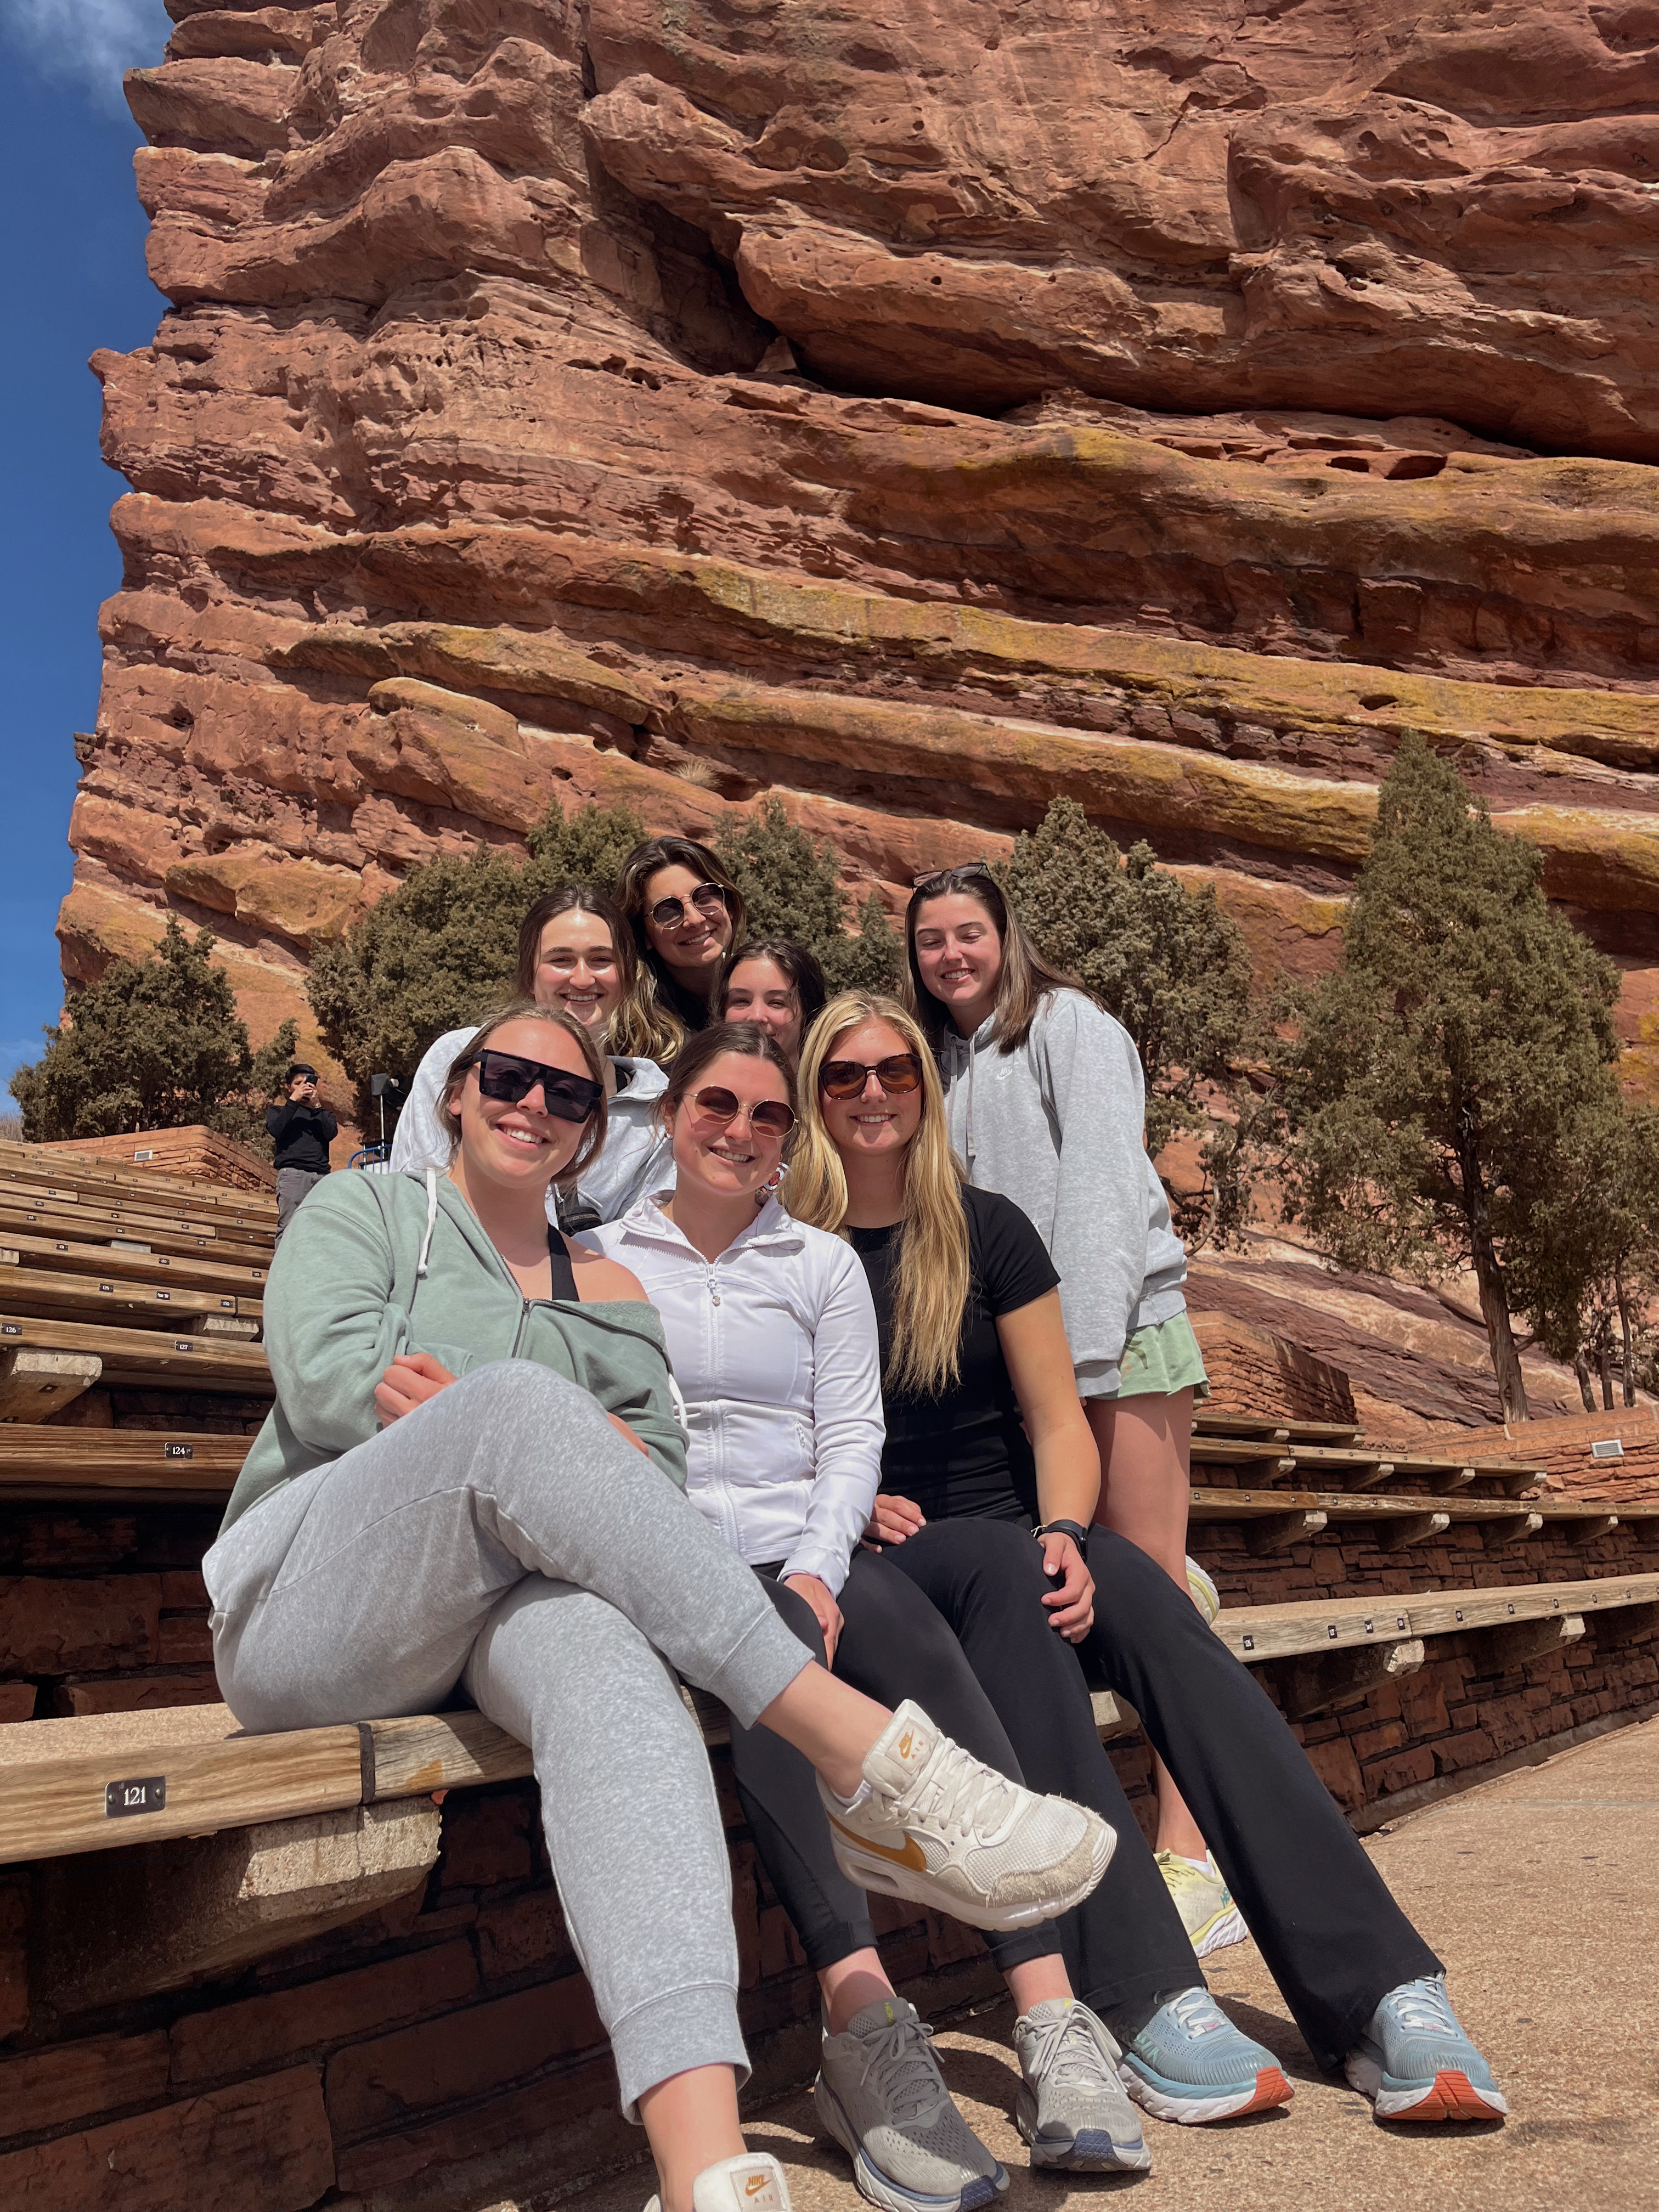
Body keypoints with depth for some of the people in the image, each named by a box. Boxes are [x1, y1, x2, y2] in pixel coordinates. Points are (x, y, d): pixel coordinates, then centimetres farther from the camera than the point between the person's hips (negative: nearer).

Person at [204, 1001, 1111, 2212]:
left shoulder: (608, 1294, 23)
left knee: (612, 1659, -37)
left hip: (502, 1606, 3)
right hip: (308, 1602, -2)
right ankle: (859, 1747, -39)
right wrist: (503, 1422, -5)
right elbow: (325, 1372, -4)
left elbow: (657, 1476, 11)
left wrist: (553, 1457, -8)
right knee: (518, 1401, -34)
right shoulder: (366, 1207, 16)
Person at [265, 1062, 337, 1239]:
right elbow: (275, 1129, -1)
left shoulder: (324, 1114, 27)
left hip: (322, 1176, 2)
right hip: (292, 1173, -2)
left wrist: (316, 1106, 0)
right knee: (288, 1227, -14)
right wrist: (294, 1100, 1)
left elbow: (332, 1133, 5)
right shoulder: (278, 1111, 23)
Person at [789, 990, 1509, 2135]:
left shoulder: (987, 1230, 9)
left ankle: (1383, 1996, -36)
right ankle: (1150, 2004, -42)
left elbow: (1058, 1421, 4)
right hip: (876, 1564, -2)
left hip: (1018, 1537, 3)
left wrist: (1067, 1538, -15)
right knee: (1001, 1568, -36)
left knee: (1166, 1624, -28)